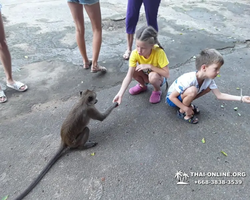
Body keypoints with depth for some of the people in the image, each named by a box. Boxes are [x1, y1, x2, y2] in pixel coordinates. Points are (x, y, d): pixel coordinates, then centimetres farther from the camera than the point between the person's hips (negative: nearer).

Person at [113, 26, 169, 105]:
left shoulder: (159, 52, -33)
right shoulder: (135, 53, -26)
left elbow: (167, 74, -31)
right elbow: (129, 76, -30)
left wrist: (149, 66, -36)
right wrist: (120, 93, -42)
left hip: (158, 77, -3)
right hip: (146, 75, 3)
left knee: (153, 76, -37)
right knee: (133, 70, -26)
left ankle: (157, 90, -1)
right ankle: (142, 85, 7)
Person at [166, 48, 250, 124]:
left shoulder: (208, 79, -13)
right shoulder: (189, 80, -35)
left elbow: (219, 95, -6)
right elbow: (171, 97, -29)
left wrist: (241, 98, -13)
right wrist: (186, 109, -24)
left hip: (183, 96, 7)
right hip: (172, 99, -7)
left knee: (209, 86, -6)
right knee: (192, 90, -36)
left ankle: (187, 103, 7)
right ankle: (182, 112, -9)